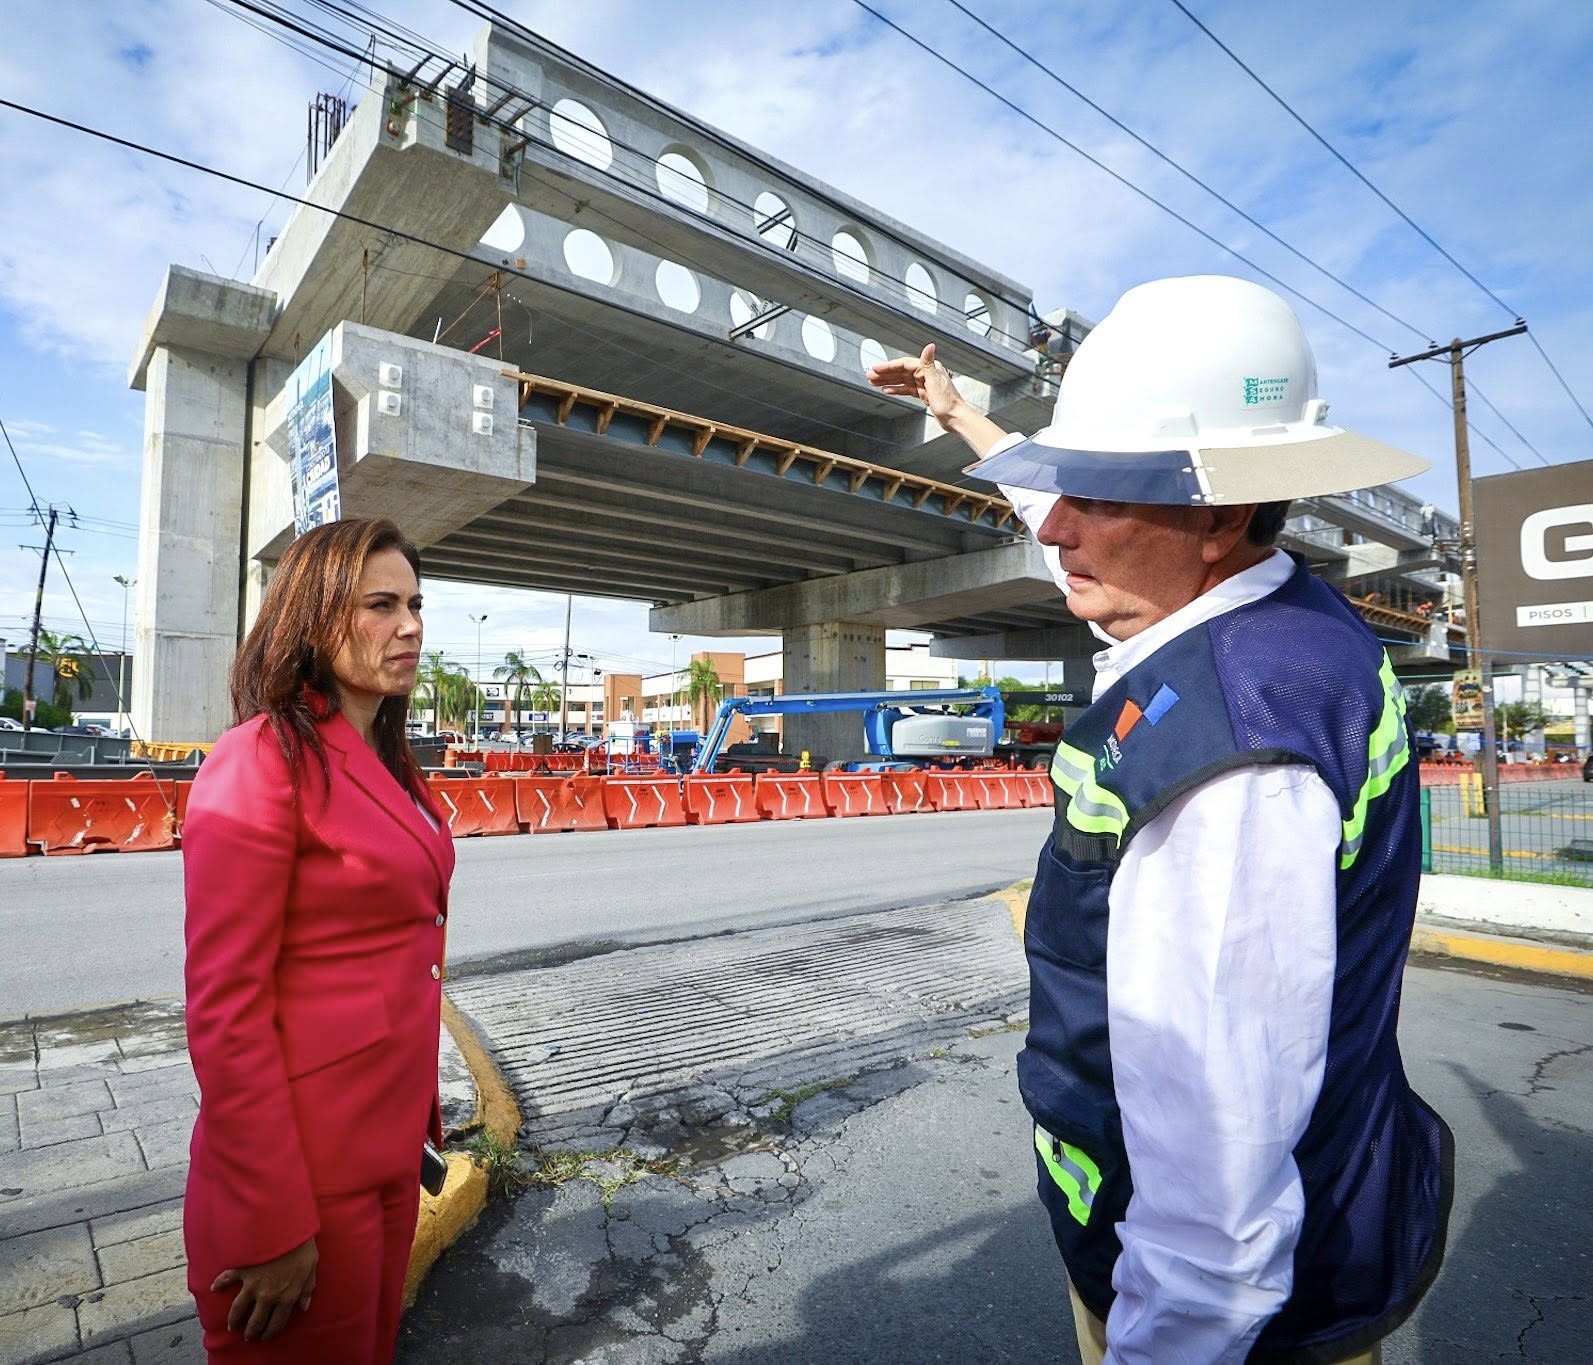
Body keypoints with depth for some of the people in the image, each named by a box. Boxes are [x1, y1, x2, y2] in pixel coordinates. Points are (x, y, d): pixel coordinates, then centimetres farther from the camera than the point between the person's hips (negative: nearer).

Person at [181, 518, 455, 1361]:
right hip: (306, 1157, -8)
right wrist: (273, 1225, -17)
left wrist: (419, 1117, 15)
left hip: (392, 1135, 8)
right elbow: (225, 1007, -20)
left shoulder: (387, 764, 8)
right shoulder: (266, 759, -18)